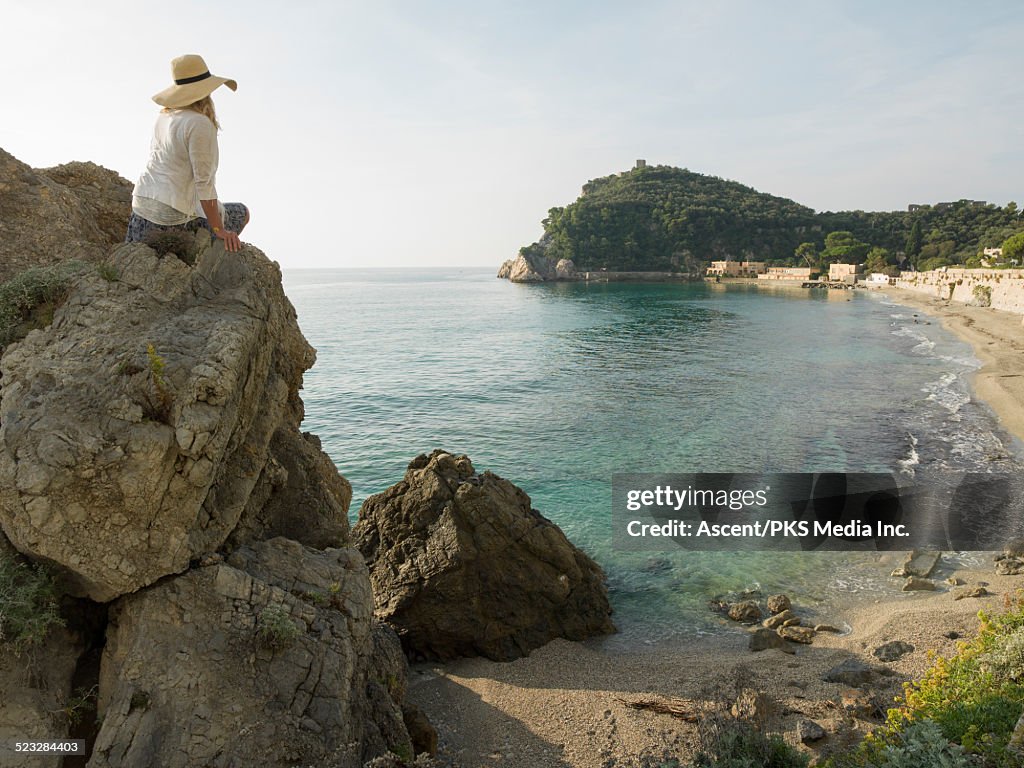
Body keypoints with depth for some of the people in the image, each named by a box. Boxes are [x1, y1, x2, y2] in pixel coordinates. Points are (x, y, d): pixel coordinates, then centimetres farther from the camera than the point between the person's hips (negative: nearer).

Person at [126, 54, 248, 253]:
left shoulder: (163, 116, 11)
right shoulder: (200, 124, -15)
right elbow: (204, 182, -18)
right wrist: (219, 230, -15)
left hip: (140, 205, 8)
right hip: (172, 214, -8)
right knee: (242, 213, 12)